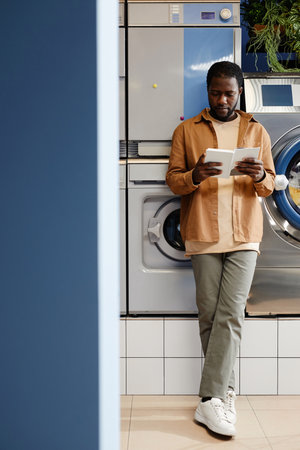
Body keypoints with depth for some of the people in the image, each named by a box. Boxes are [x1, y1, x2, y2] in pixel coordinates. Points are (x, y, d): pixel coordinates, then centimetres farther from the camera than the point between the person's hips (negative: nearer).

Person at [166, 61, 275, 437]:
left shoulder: (256, 131, 14)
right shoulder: (187, 130, 10)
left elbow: (270, 184, 13)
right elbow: (172, 178, 5)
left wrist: (260, 177, -11)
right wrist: (194, 176, -16)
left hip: (244, 235, 1)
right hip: (203, 233, 0)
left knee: (230, 314, -7)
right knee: (210, 314, 1)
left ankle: (210, 401, -1)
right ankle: (225, 393, 15)